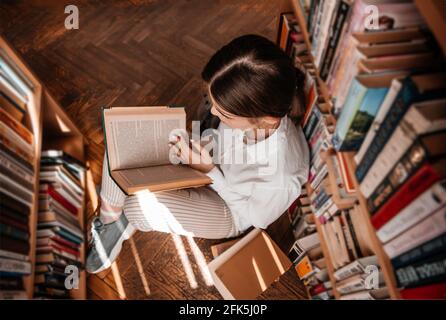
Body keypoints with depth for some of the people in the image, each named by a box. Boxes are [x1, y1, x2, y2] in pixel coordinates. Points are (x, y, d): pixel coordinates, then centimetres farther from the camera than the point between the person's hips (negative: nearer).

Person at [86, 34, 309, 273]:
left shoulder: (282, 176, -40)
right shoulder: (247, 113, -27)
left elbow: (256, 217, -17)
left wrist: (210, 171, -27)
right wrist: (194, 147, -20)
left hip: (230, 210, -5)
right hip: (210, 167, 5)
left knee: (141, 204, -31)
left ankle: (124, 222, 11)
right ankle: (109, 223, 10)